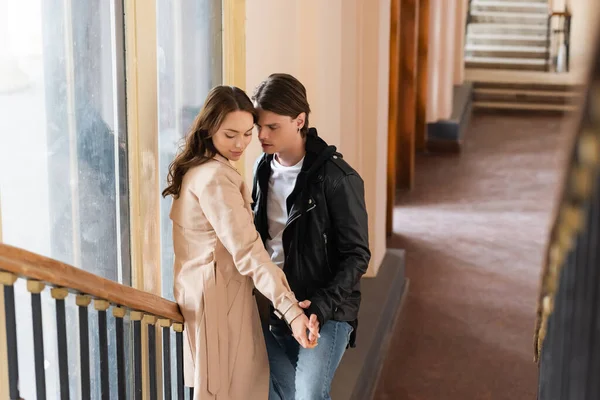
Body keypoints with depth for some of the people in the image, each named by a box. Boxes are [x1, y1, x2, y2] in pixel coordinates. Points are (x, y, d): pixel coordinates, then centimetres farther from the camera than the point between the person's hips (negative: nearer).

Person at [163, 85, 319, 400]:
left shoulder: (195, 169, 12)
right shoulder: (216, 177, -19)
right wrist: (290, 308, -32)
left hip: (206, 291, 10)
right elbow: (247, 252, -27)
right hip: (220, 297, -10)